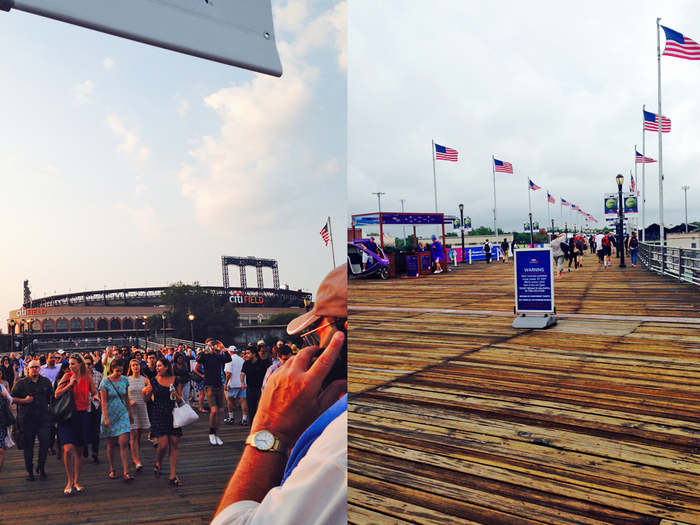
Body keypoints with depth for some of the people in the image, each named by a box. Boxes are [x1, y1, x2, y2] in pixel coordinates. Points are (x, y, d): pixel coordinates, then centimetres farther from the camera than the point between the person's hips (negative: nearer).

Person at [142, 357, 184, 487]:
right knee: (163, 445, -9)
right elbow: (146, 399, 4)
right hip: (158, 415, -2)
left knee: (173, 446, 1)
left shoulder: (175, 380, 4)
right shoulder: (153, 381, 0)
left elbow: (181, 400, 10)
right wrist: (145, 393, -16)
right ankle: (159, 464, 25)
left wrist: (176, 395, -11)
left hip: (173, 415, 2)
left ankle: (173, 476, 7)